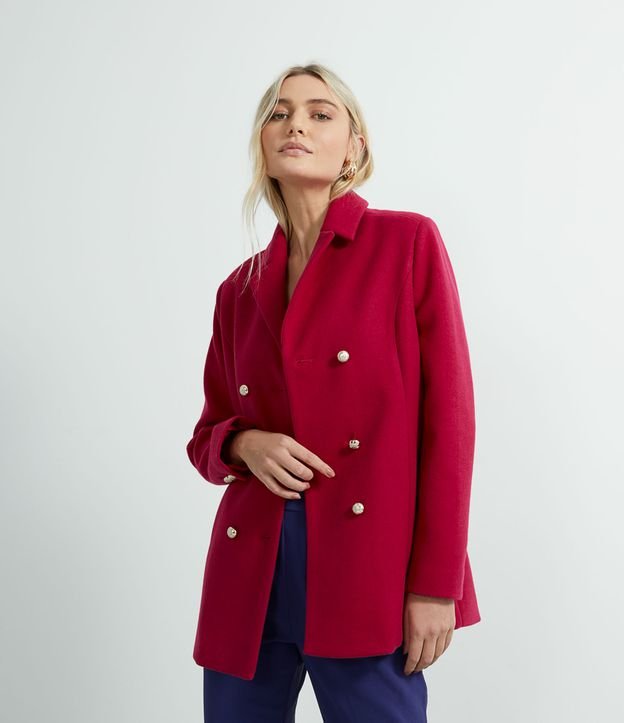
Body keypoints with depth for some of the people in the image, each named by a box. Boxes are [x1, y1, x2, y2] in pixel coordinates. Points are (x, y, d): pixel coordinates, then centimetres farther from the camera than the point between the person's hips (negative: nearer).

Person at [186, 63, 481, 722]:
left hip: (366, 571, -4)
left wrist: (436, 585, -10)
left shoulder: (406, 242, 0)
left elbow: (448, 414, -5)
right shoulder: (240, 289, 13)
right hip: (251, 575, 4)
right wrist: (246, 445, -6)